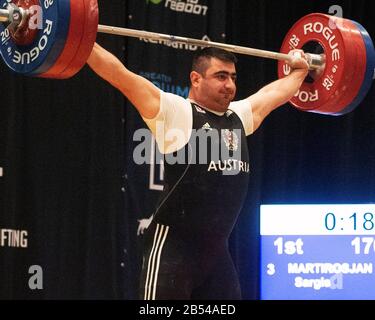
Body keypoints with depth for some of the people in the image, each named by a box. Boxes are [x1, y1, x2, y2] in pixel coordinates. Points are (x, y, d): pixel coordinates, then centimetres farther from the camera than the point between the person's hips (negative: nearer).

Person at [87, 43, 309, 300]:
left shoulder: (239, 116, 15)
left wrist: (299, 70, 46)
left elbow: (274, 92, 34)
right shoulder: (175, 112, -5)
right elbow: (120, 76, -10)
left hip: (217, 251, 7)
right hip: (173, 248, -7)